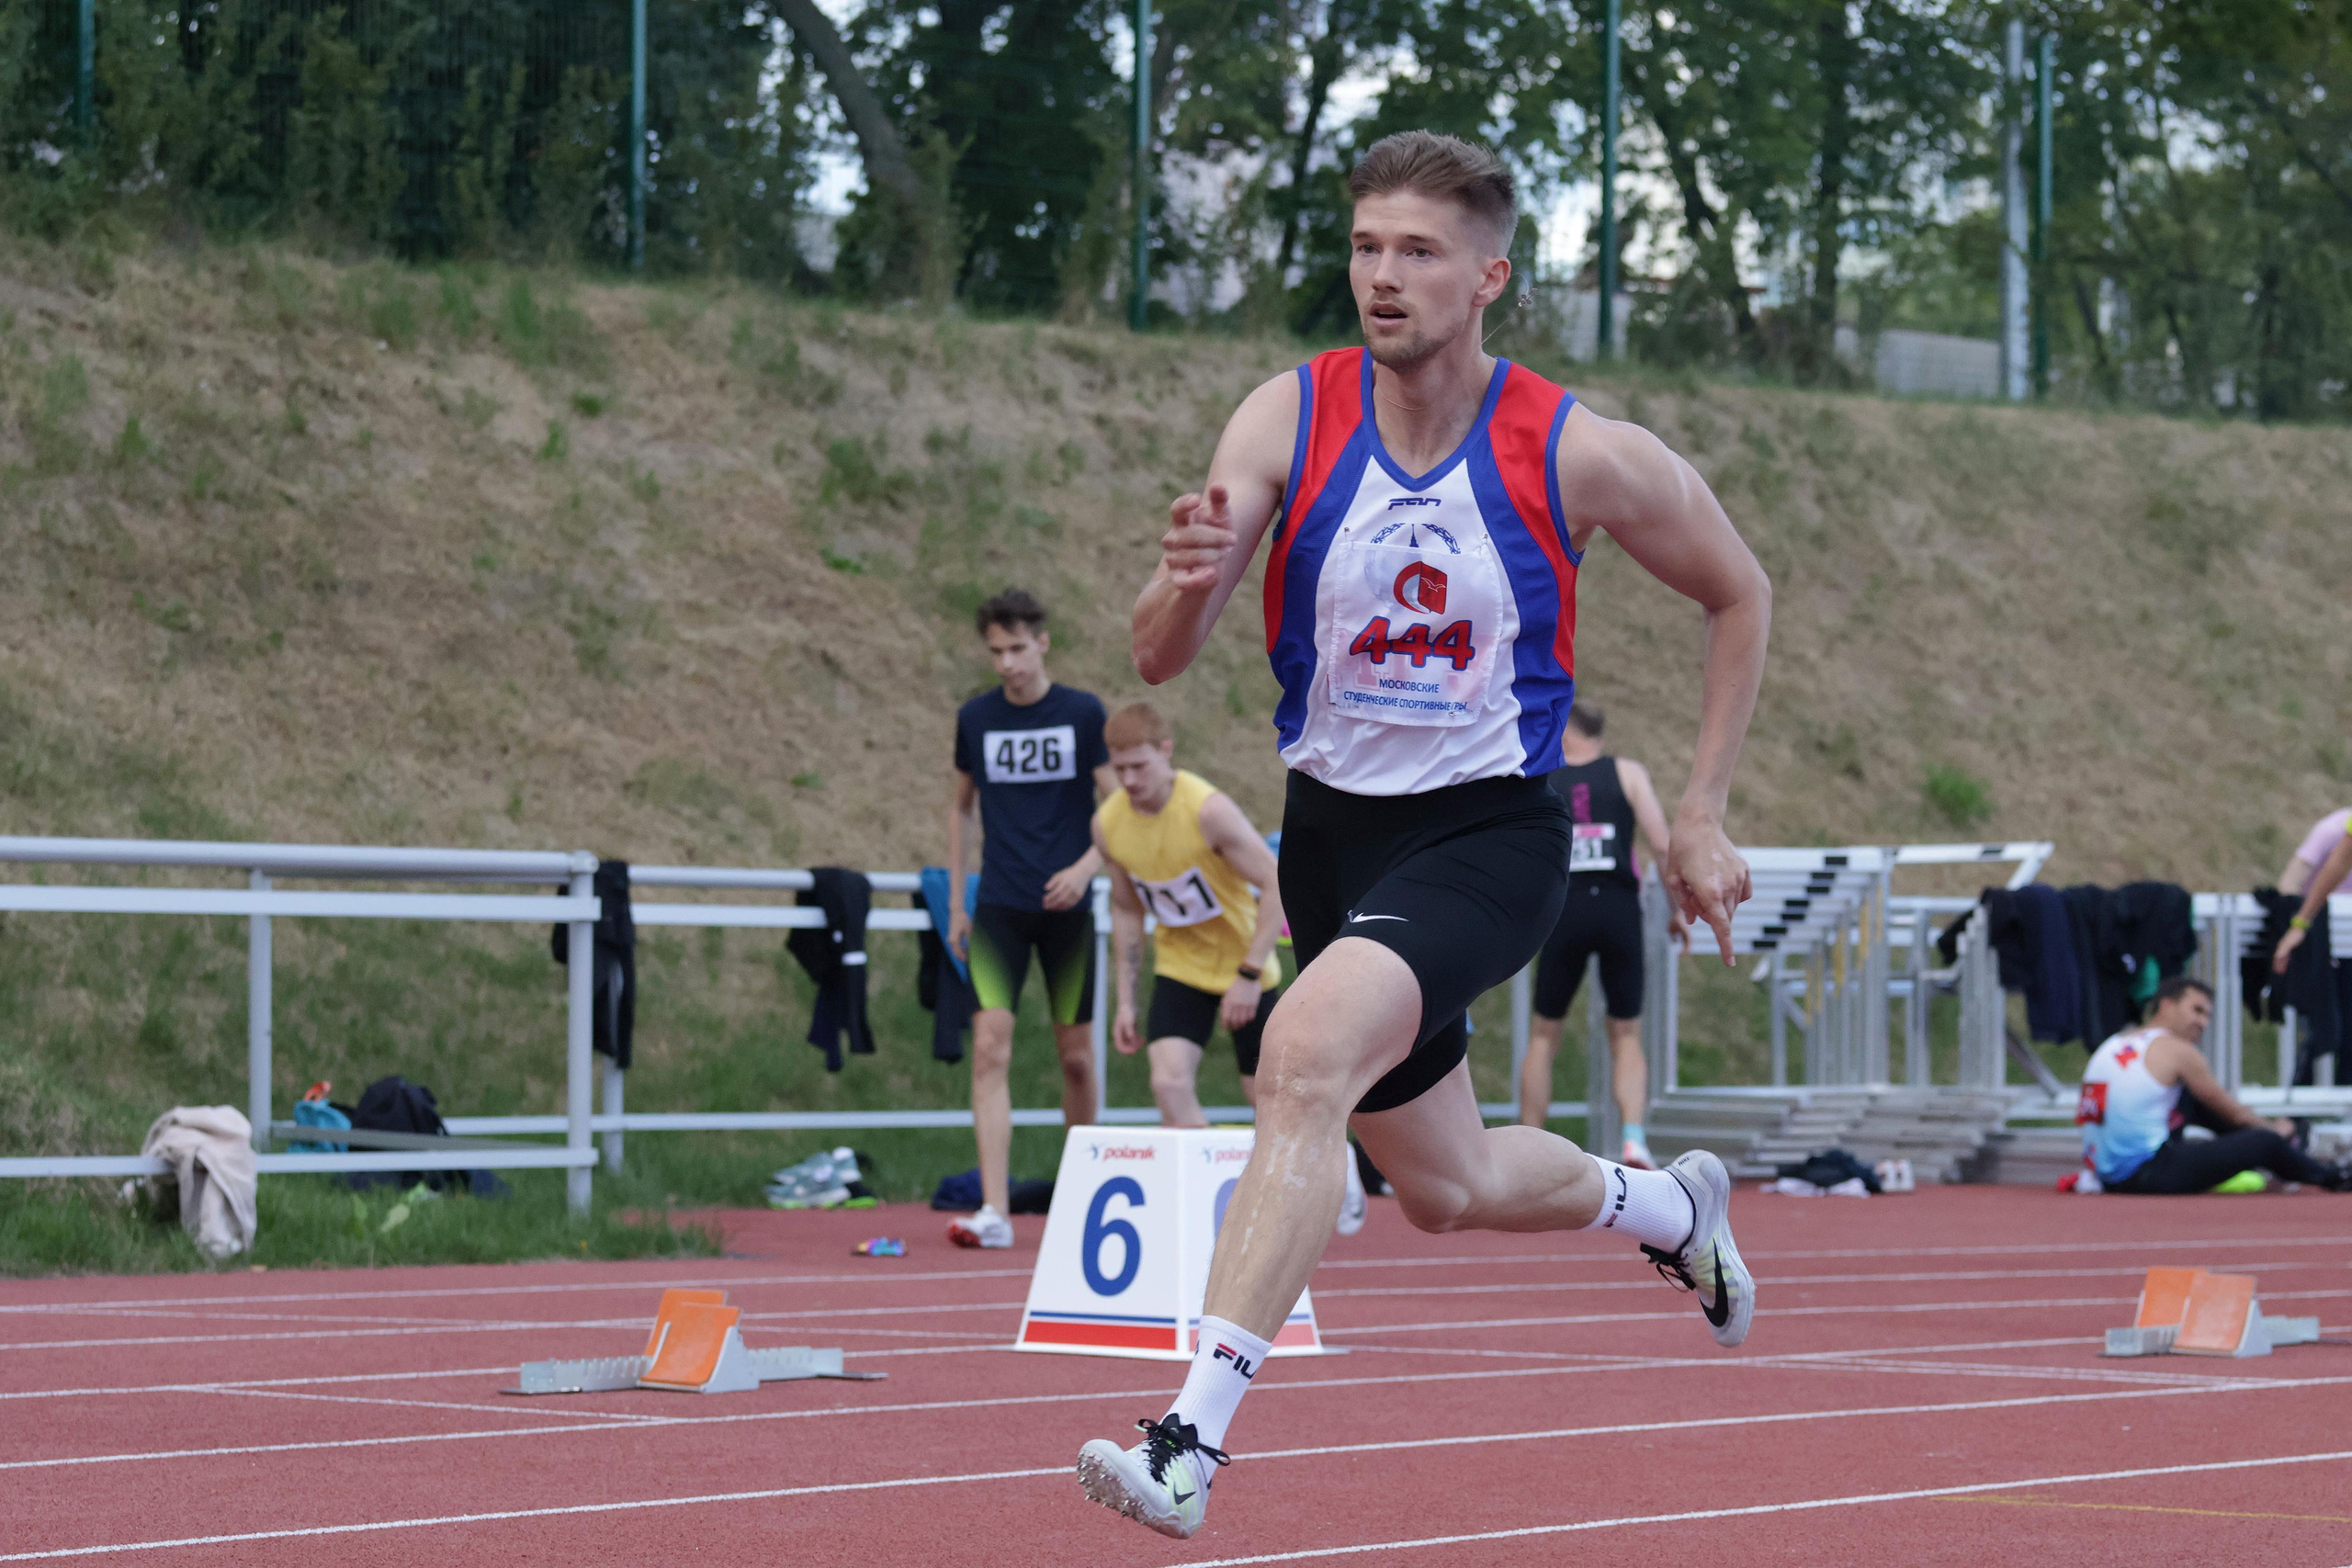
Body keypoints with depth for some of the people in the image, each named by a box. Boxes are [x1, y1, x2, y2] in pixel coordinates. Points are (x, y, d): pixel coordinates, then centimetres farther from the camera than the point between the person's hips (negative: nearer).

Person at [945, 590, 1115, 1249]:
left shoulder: (1083, 713, -1)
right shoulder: (975, 718, 4)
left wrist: (1087, 865, -17)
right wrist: (956, 903, 13)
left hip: (1066, 907, -1)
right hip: (998, 909, 1)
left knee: (1076, 1055, 7)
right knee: (990, 1049, -13)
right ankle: (994, 1212, -18)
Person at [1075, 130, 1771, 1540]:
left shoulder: (1579, 454, -13)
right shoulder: (1288, 420, -9)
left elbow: (1740, 596, 5)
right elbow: (1160, 658, -13)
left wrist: (1702, 818, 2)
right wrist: (1188, 579, -37)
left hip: (1494, 832, -4)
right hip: (1336, 828, 4)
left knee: (1307, 1052, -32)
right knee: (1446, 1187, 18)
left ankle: (1192, 1440, -32)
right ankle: (1670, 1210, 52)